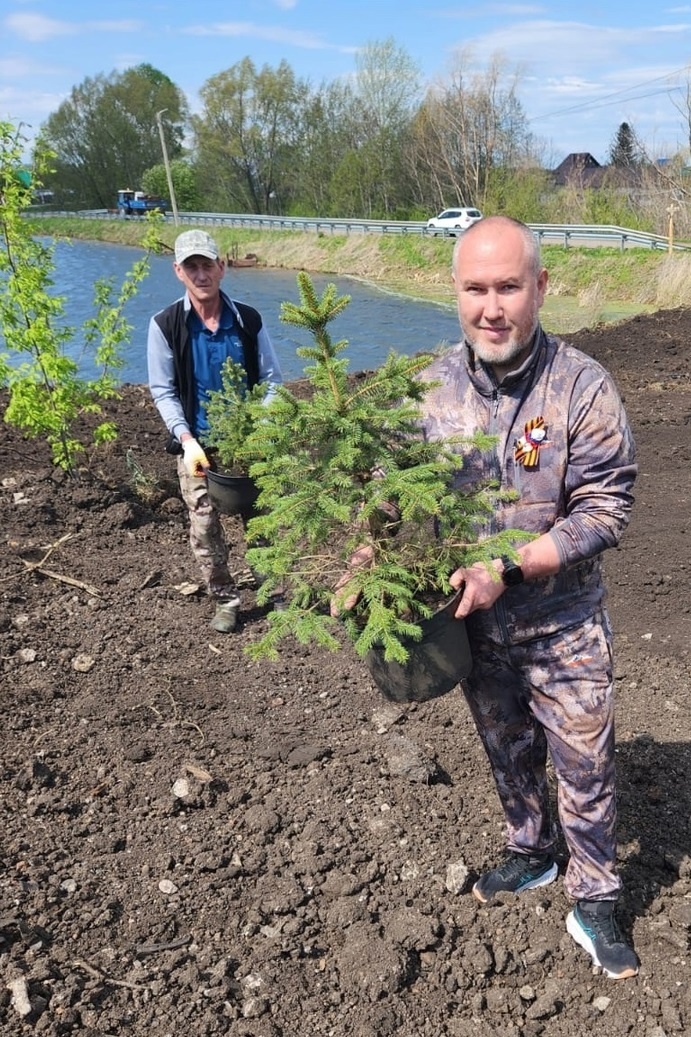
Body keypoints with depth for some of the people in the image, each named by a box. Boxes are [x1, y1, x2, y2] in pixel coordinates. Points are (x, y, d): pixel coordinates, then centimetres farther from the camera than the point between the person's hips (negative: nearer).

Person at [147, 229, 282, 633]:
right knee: (205, 528, 5)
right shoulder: (165, 325, -8)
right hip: (198, 444, -1)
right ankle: (225, 600, 23)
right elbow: (163, 391, -5)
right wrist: (187, 439, -17)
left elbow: (273, 379, 2)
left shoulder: (249, 320, -3)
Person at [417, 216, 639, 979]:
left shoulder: (583, 388, -18)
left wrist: (506, 569, -27)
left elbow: (604, 511, -18)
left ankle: (594, 903, 34)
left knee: (583, 765, 11)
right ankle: (530, 852, 50)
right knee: (507, 751, 24)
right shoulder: (431, 386, -8)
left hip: (561, 623, -3)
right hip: (472, 622, 3)